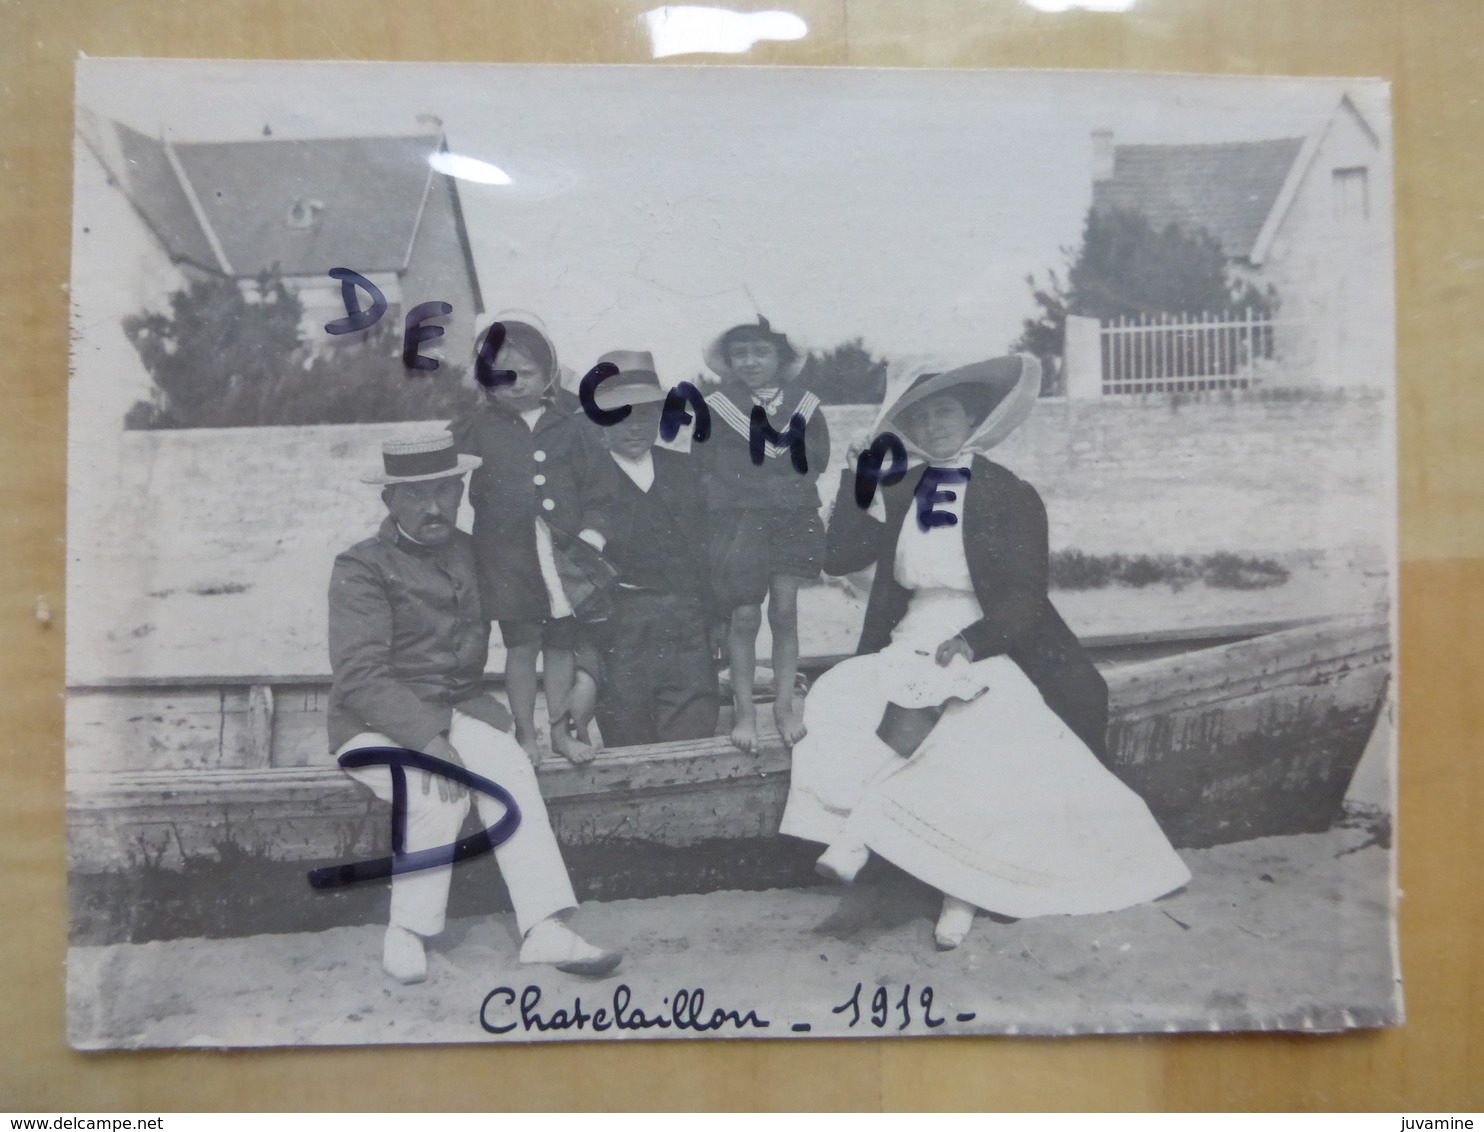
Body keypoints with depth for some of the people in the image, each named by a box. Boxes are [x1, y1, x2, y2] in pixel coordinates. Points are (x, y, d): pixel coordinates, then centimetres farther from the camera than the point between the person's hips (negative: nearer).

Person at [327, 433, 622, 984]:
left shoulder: (470, 555, 11)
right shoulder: (360, 569, -8)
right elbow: (360, 677, -18)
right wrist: (427, 739, -29)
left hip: (454, 710, 4)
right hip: (376, 725, -4)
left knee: (509, 767, -26)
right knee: (442, 793, -31)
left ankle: (546, 928, -29)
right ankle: (406, 931, -9)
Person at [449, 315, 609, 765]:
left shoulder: (573, 426, 2)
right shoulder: (476, 431, 0)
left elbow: (595, 487, 4)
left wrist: (592, 530, -4)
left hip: (565, 554, 1)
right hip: (509, 557, -1)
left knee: (562, 642, 10)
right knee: (521, 645, 7)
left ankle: (561, 728, 23)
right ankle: (525, 733, 21)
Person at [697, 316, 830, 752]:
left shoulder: (803, 404, 2)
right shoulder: (717, 407, -3)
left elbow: (818, 456, 12)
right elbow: (702, 466, 3)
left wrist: (793, 487, 1)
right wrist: (728, 495, -2)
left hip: (792, 518, 2)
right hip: (738, 521, -1)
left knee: (785, 613, 4)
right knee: (745, 617, -1)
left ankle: (785, 705, 15)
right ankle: (745, 710, 10)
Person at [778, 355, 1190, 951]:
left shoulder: (1011, 496, 0)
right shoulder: (897, 492, 11)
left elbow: (1026, 598, -6)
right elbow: (837, 558, 3)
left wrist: (968, 644, -23)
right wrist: (856, 479, -4)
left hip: (990, 648, -3)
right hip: (912, 644, 3)